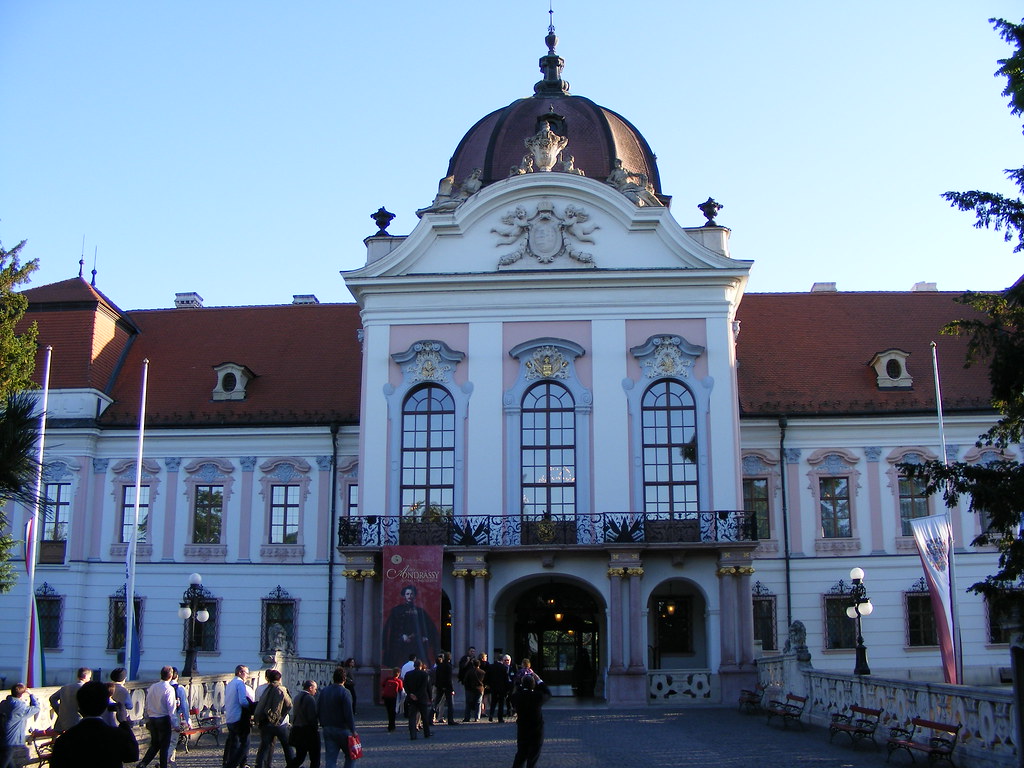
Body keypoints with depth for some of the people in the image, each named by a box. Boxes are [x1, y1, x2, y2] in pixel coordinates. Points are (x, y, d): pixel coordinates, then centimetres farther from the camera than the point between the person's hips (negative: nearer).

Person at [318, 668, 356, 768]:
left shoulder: (324, 691, 8)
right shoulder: (344, 692, -13)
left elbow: (320, 711, 14)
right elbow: (349, 713, -17)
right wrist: (353, 730, -12)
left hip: (327, 729, 6)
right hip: (342, 729, -6)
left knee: (330, 758, 5)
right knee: (350, 756, 10)